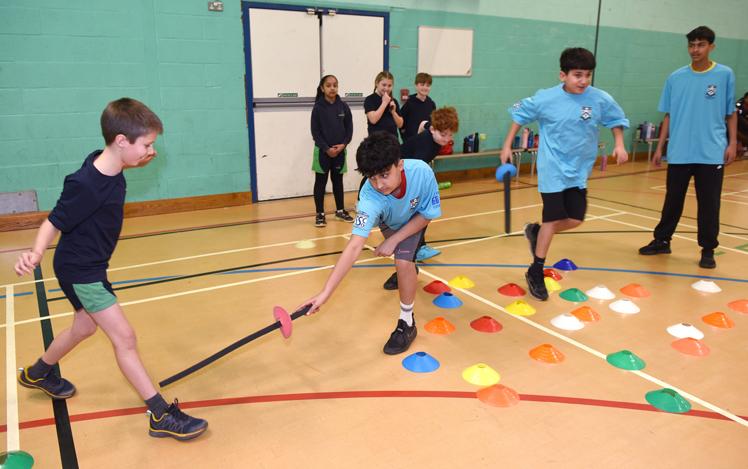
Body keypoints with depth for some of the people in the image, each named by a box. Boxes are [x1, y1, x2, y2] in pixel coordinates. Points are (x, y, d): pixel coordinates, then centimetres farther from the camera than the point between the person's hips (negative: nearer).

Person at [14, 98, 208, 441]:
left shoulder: (108, 164, -7)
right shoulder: (85, 186, -31)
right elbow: (54, 223, -23)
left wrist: (141, 158, 8)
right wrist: (36, 253, -39)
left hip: (92, 266, 10)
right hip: (80, 271, -10)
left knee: (86, 326, 28)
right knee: (124, 337, -9)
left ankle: (37, 373, 55)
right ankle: (162, 416, -3)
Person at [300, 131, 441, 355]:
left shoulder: (422, 171, -41)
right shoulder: (370, 198, -44)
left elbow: (426, 215, -23)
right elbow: (354, 246, -51)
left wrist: (393, 240, -30)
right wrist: (326, 292, -59)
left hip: (417, 218, -1)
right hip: (390, 223, 2)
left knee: (403, 262, -24)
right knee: (402, 259, 27)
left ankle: (407, 323, -5)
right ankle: (410, 269, 66)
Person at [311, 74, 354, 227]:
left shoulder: (343, 106, 2)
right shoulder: (318, 107, -6)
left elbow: (349, 128, 4)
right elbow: (315, 131, -6)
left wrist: (343, 144, -10)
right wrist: (326, 148, -14)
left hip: (340, 150, 3)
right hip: (323, 151, -2)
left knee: (338, 181, 13)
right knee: (321, 182, 3)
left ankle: (340, 210, 25)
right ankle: (320, 214, 10)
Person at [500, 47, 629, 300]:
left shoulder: (601, 99, -9)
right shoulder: (545, 99, -14)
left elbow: (616, 120, 9)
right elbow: (520, 115, 1)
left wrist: (619, 145, -4)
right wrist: (507, 145, 2)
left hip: (579, 170, 4)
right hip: (552, 169, -4)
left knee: (575, 219, 3)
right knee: (553, 219, -3)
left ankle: (536, 231, 33)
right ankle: (535, 272, 12)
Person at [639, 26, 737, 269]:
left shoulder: (725, 75, 1)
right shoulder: (675, 78, 4)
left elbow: (731, 113, 6)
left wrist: (732, 143, -2)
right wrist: (660, 147, 7)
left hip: (712, 154, -1)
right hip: (679, 153, 2)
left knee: (709, 204, 3)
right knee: (672, 200, 9)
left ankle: (708, 250, 14)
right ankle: (662, 241, 23)